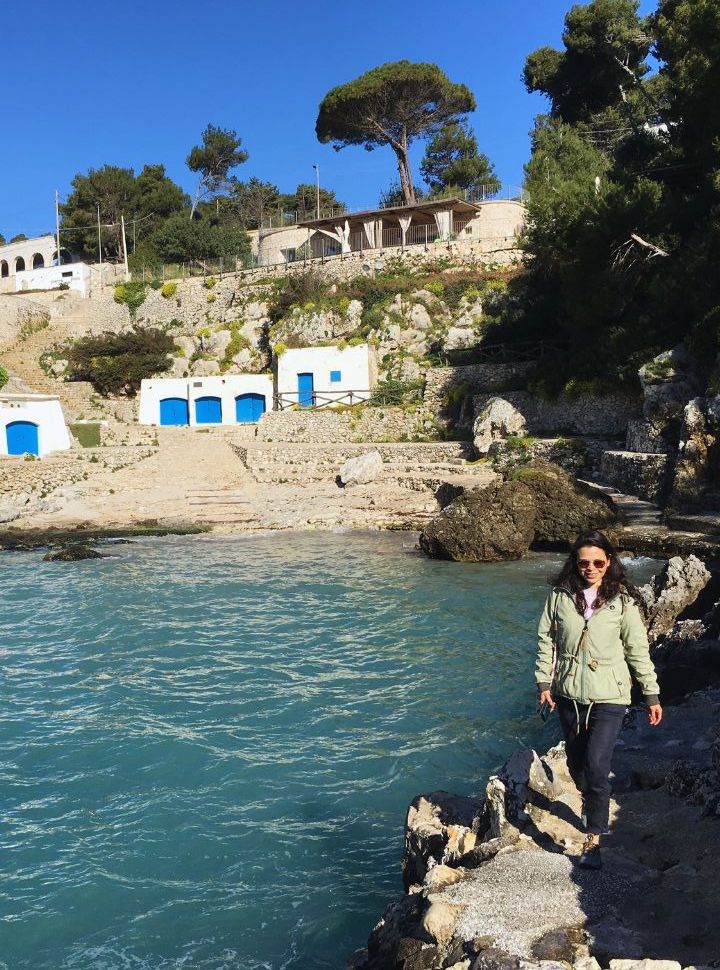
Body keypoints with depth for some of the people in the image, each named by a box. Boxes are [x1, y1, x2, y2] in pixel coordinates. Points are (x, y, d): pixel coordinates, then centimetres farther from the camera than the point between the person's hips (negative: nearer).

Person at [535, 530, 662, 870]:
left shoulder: (622, 600, -7)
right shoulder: (560, 595, -3)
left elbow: (638, 649, -1)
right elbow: (546, 639, 3)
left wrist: (651, 695, 2)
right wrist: (544, 682, -2)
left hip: (609, 697, -3)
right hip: (569, 694, 3)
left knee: (596, 765, -11)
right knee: (575, 762, 18)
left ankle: (593, 839, 2)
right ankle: (591, 802, 48)